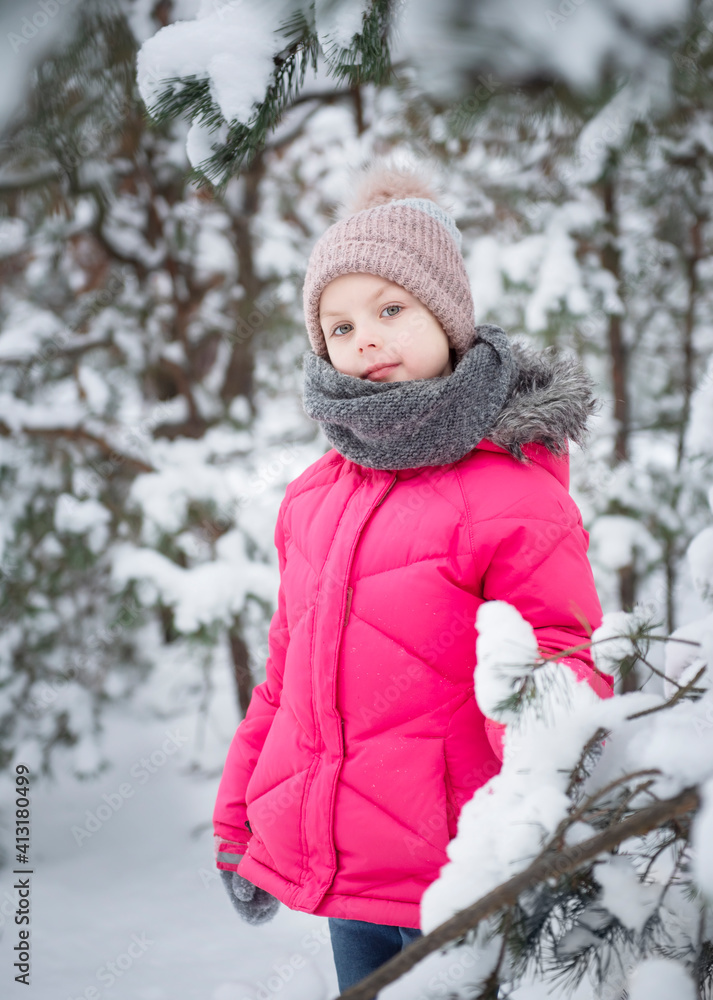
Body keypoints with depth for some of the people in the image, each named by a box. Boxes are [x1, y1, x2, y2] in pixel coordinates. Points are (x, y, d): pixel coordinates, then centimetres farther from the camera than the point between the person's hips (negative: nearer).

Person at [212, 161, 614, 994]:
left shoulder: (514, 495, -11)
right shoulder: (315, 495, 8)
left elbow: (557, 663, -11)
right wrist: (239, 819, 21)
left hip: (449, 878, -5)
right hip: (335, 863, 6)